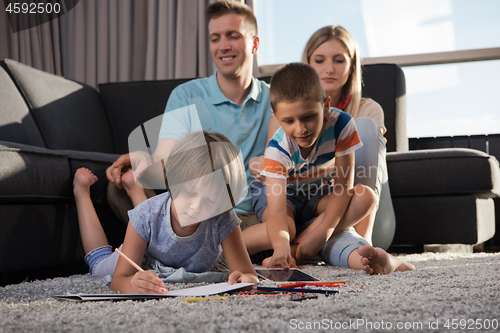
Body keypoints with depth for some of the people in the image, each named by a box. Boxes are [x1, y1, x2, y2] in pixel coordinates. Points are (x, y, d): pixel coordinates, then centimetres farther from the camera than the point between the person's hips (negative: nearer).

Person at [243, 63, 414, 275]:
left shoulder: (341, 124, -29)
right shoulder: (278, 149, -32)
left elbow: (343, 184, -24)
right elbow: (276, 212, -42)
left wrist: (323, 230, -35)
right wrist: (280, 249, -62)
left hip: (318, 195, 4)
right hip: (280, 192, -4)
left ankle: (296, 251, -30)